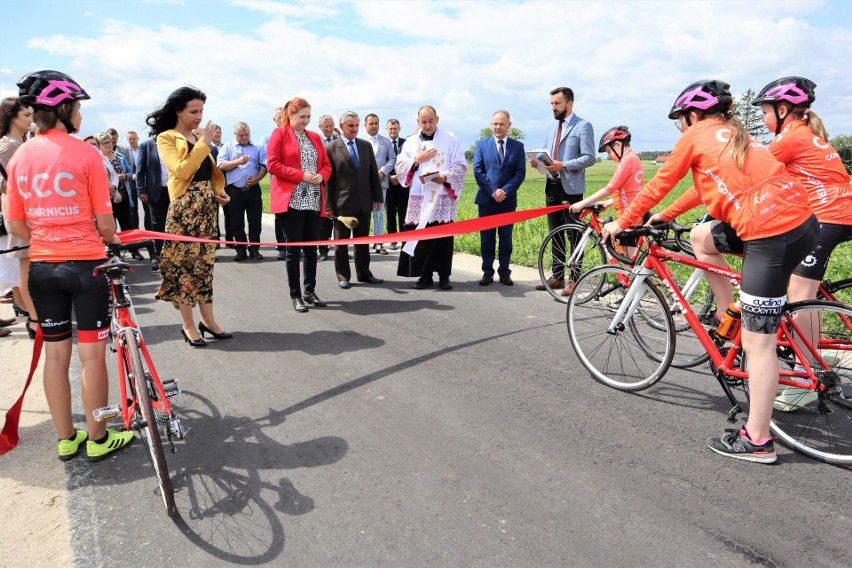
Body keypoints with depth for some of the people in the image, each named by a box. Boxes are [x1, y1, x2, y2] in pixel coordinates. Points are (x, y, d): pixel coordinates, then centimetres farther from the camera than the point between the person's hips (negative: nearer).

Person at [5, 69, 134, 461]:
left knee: (55, 353, 13)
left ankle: (65, 439, 24)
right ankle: (97, 439, 15)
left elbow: (16, 226, 6)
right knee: (92, 353, 4)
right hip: (86, 263, -5)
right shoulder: (85, 153, -10)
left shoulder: (19, 157, 5)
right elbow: (105, 223, -9)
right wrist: (112, 240, 11)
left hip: (42, 266, 5)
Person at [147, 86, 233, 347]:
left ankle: (207, 319, 14)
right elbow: (181, 171, -17)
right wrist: (203, 143, -14)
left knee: (205, 262, 8)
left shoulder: (199, 136, 18)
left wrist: (219, 190, 5)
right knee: (185, 263, -3)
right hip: (184, 206, -6)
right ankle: (188, 325, 5)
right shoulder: (166, 138, -3)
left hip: (208, 205, 7)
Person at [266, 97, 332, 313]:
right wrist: (301, 175, -14)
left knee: (311, 247, 8)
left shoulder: (314, 137, 17)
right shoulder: (279, 134, 1)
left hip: (313, 201, 5)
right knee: (294, 248, -2)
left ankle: (310, 291, 19)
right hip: (291, 200, -5)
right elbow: (272, 164, -8)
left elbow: (326, 164, 18)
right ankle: (295, 295, 6)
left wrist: (321, 176, -5)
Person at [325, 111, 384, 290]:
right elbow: (328, 178, -6)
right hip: (342, 203, -4)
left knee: (363, 240, 12)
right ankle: (343, 276, 17)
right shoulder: (331, 148, -4)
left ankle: (363, 273, 23)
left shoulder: (366, 145, 9)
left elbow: (373, 173, 10)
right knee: (341, 242, 6)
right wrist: (328, 205, -9)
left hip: (364, 202, 4)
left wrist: (377, 197, 6)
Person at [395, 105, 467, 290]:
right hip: (419, 198, 2)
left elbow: (461, 165, 1)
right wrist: (417, 159, -8)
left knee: (443, 237, -3)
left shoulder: (450, 139, 5)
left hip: (443, 197, -2)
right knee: (420, 236, 0)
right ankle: (425, 275, 10)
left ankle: (444, 276, 7)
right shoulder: (411, 142, 12)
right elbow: (399, 166, 8)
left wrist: (446, 177, -17)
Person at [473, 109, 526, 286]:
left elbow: (520, 173, 0)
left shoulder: (518, 146, 7)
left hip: (508, 200, 0)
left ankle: (504, 272, 12)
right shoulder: (482, 144, 6)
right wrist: (492, 191, -12)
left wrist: (505, 191, -13)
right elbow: (477, 170, -2)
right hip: (486, 199, 0)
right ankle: (487, 272, 11)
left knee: (506, 238, 5)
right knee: (487, 238, 3)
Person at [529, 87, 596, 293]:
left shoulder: (583, 127, -4)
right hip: (552, 187, 7)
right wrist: (537, 161, -3)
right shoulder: (552, 128, 18)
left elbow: (589, 158, -12)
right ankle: (557, 276, 20)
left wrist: (564, 165, -23)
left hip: (571, 189, -7)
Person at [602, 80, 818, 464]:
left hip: (772, 233, -9)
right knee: (702, 237, 26)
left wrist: (622, 223, 16)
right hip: (802, 220, 9)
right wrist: (666, 215, 38)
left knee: (757, 342, -3)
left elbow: (658, 184, 6)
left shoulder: (696, 134, 3)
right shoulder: (734, 135, 25)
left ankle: (757, 441, 8)